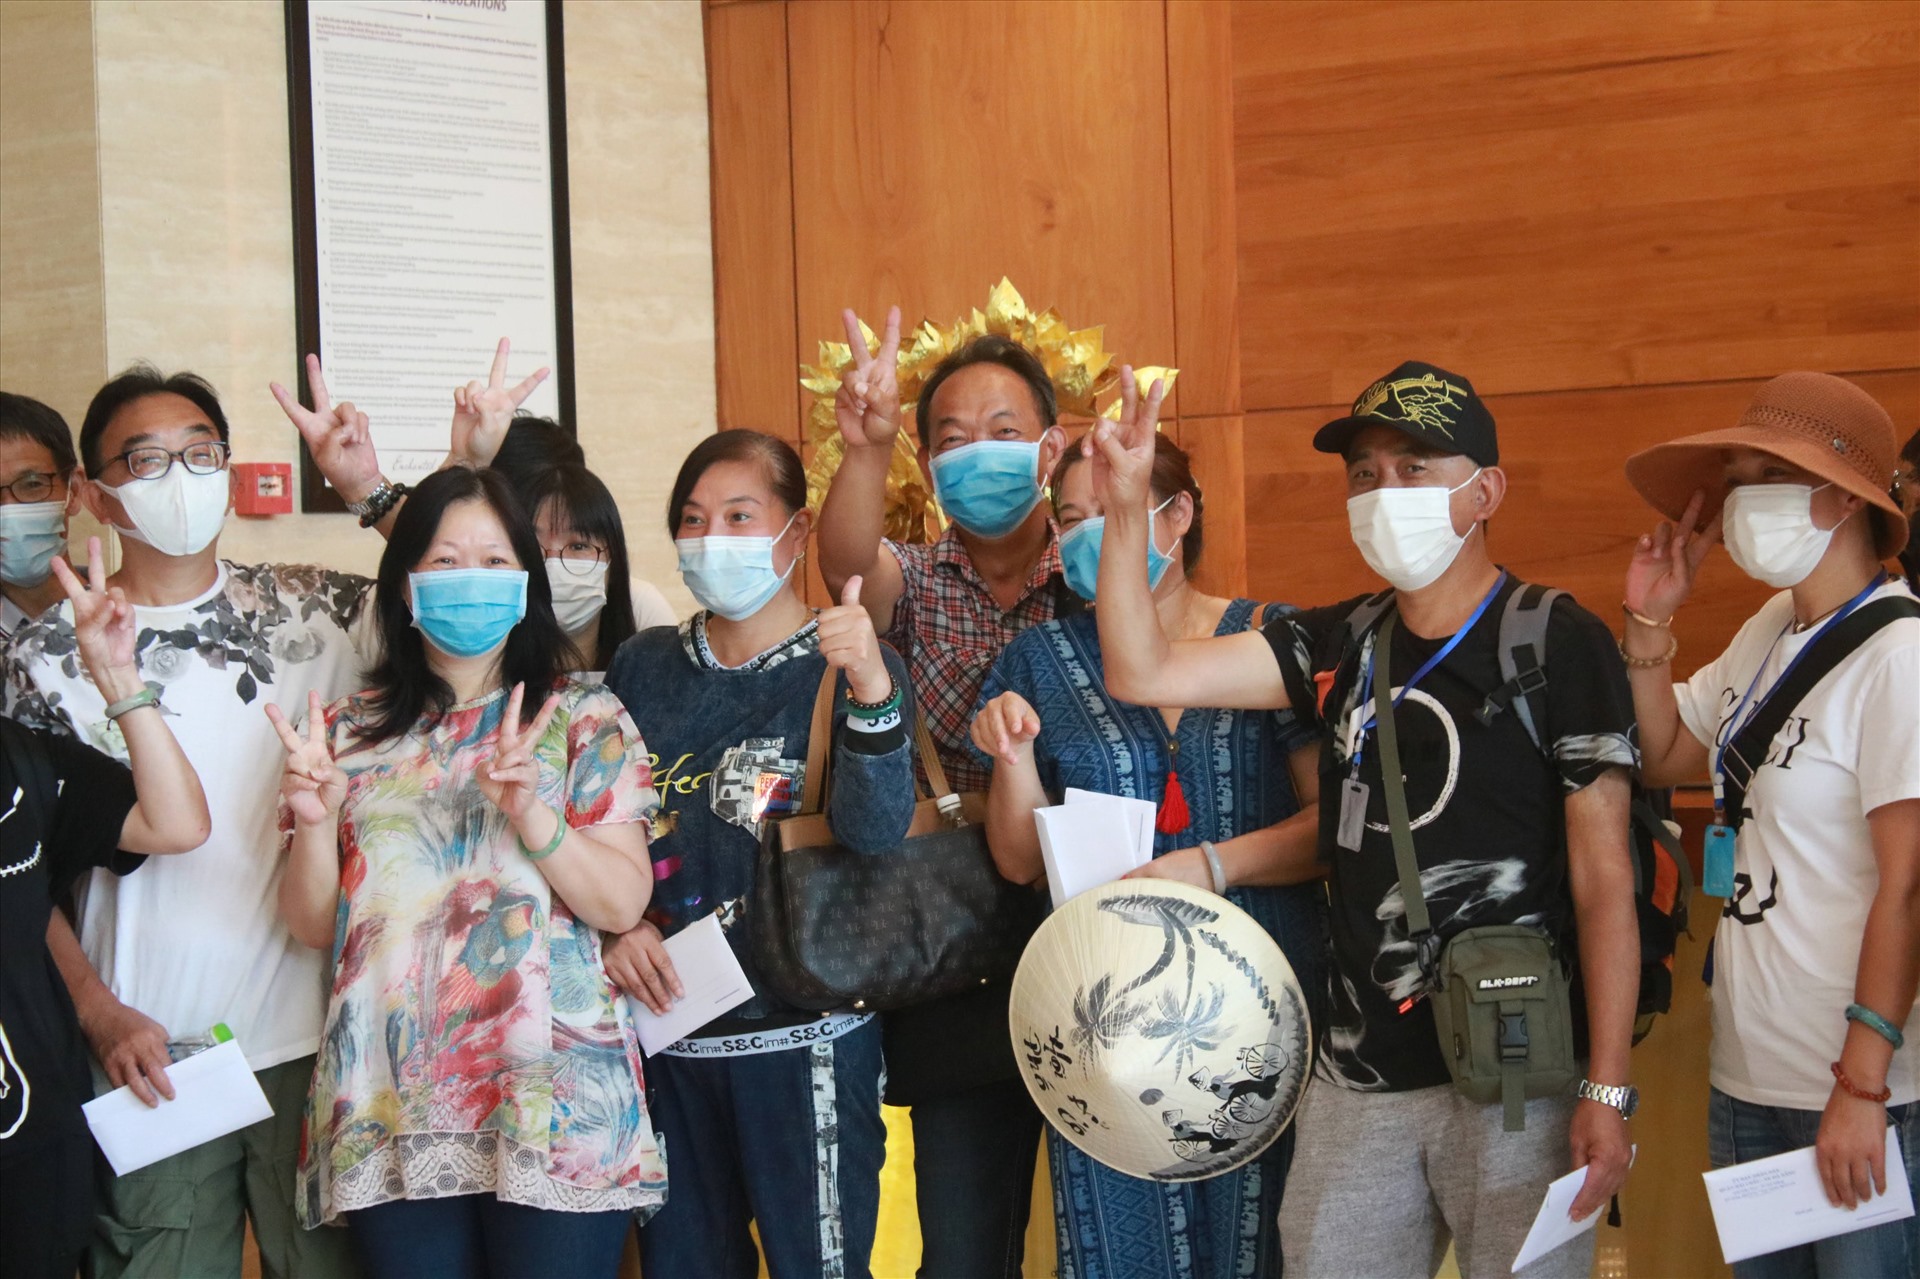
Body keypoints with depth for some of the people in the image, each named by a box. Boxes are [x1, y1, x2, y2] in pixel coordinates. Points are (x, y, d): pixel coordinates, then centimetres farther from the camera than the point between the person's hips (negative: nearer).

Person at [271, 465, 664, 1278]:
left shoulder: (584, 720, 4)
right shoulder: (351, 732, 11)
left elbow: (623, 904, -4)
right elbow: (313, 927, 10)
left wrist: (531, 814, -20)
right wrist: (314, 822, -9)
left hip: (553, 1109, -2)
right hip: (389, 1114, 2)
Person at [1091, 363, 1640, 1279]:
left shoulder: (1560, 645, -7)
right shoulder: (1338, 645, 9)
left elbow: (1604, 882, -9)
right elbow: (1143, 673, 5)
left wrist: (1608, 1091, -13)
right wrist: (1125, 507, -5)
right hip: (1359, 1079, 5)